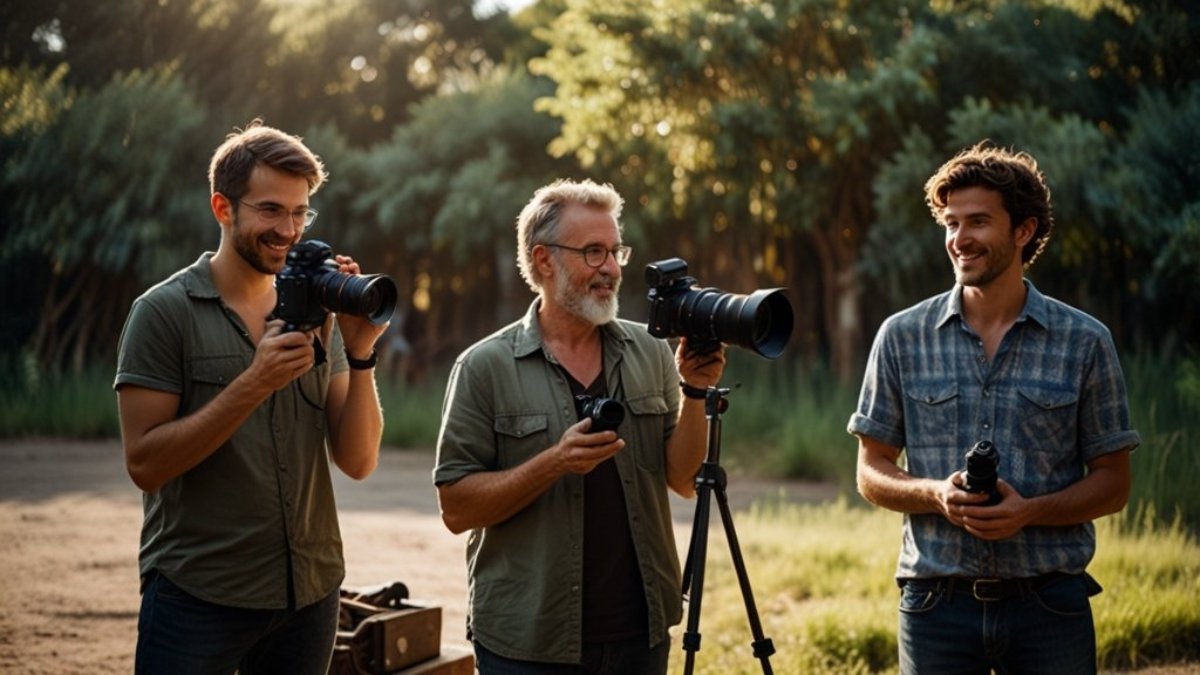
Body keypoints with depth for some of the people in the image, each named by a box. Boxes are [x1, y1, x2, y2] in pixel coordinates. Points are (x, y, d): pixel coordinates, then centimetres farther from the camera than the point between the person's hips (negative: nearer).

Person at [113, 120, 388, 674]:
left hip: (310, 591, 4)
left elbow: (358, 461, 2)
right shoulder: (165, 312, -5)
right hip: (197, 594, -4)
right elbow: (144, 463, -13)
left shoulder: (319, 313, 6)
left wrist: (359, 354, -12)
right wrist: (254, 384, -20)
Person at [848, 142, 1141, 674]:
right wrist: (936, 494, -13)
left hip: (1050, 604, 0)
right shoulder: (902, 337, 4)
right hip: (936, 603, 1)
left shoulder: (1084, 342, 2)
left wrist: (1030, 511, -14)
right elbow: (872, 473, 7)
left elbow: (1113, 483, 4)